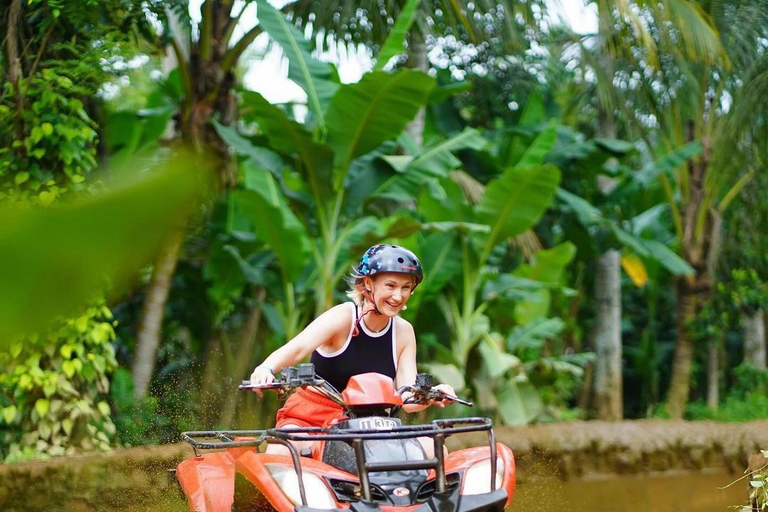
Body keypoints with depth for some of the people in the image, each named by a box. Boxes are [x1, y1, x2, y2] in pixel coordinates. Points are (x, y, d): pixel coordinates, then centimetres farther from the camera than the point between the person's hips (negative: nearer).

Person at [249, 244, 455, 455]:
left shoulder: (403, 332, 1)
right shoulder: (343, 317, -13)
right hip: (309, 417, -4)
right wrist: (266, 369, -52)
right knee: (279, 452, -34)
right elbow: (297, 348, -30)